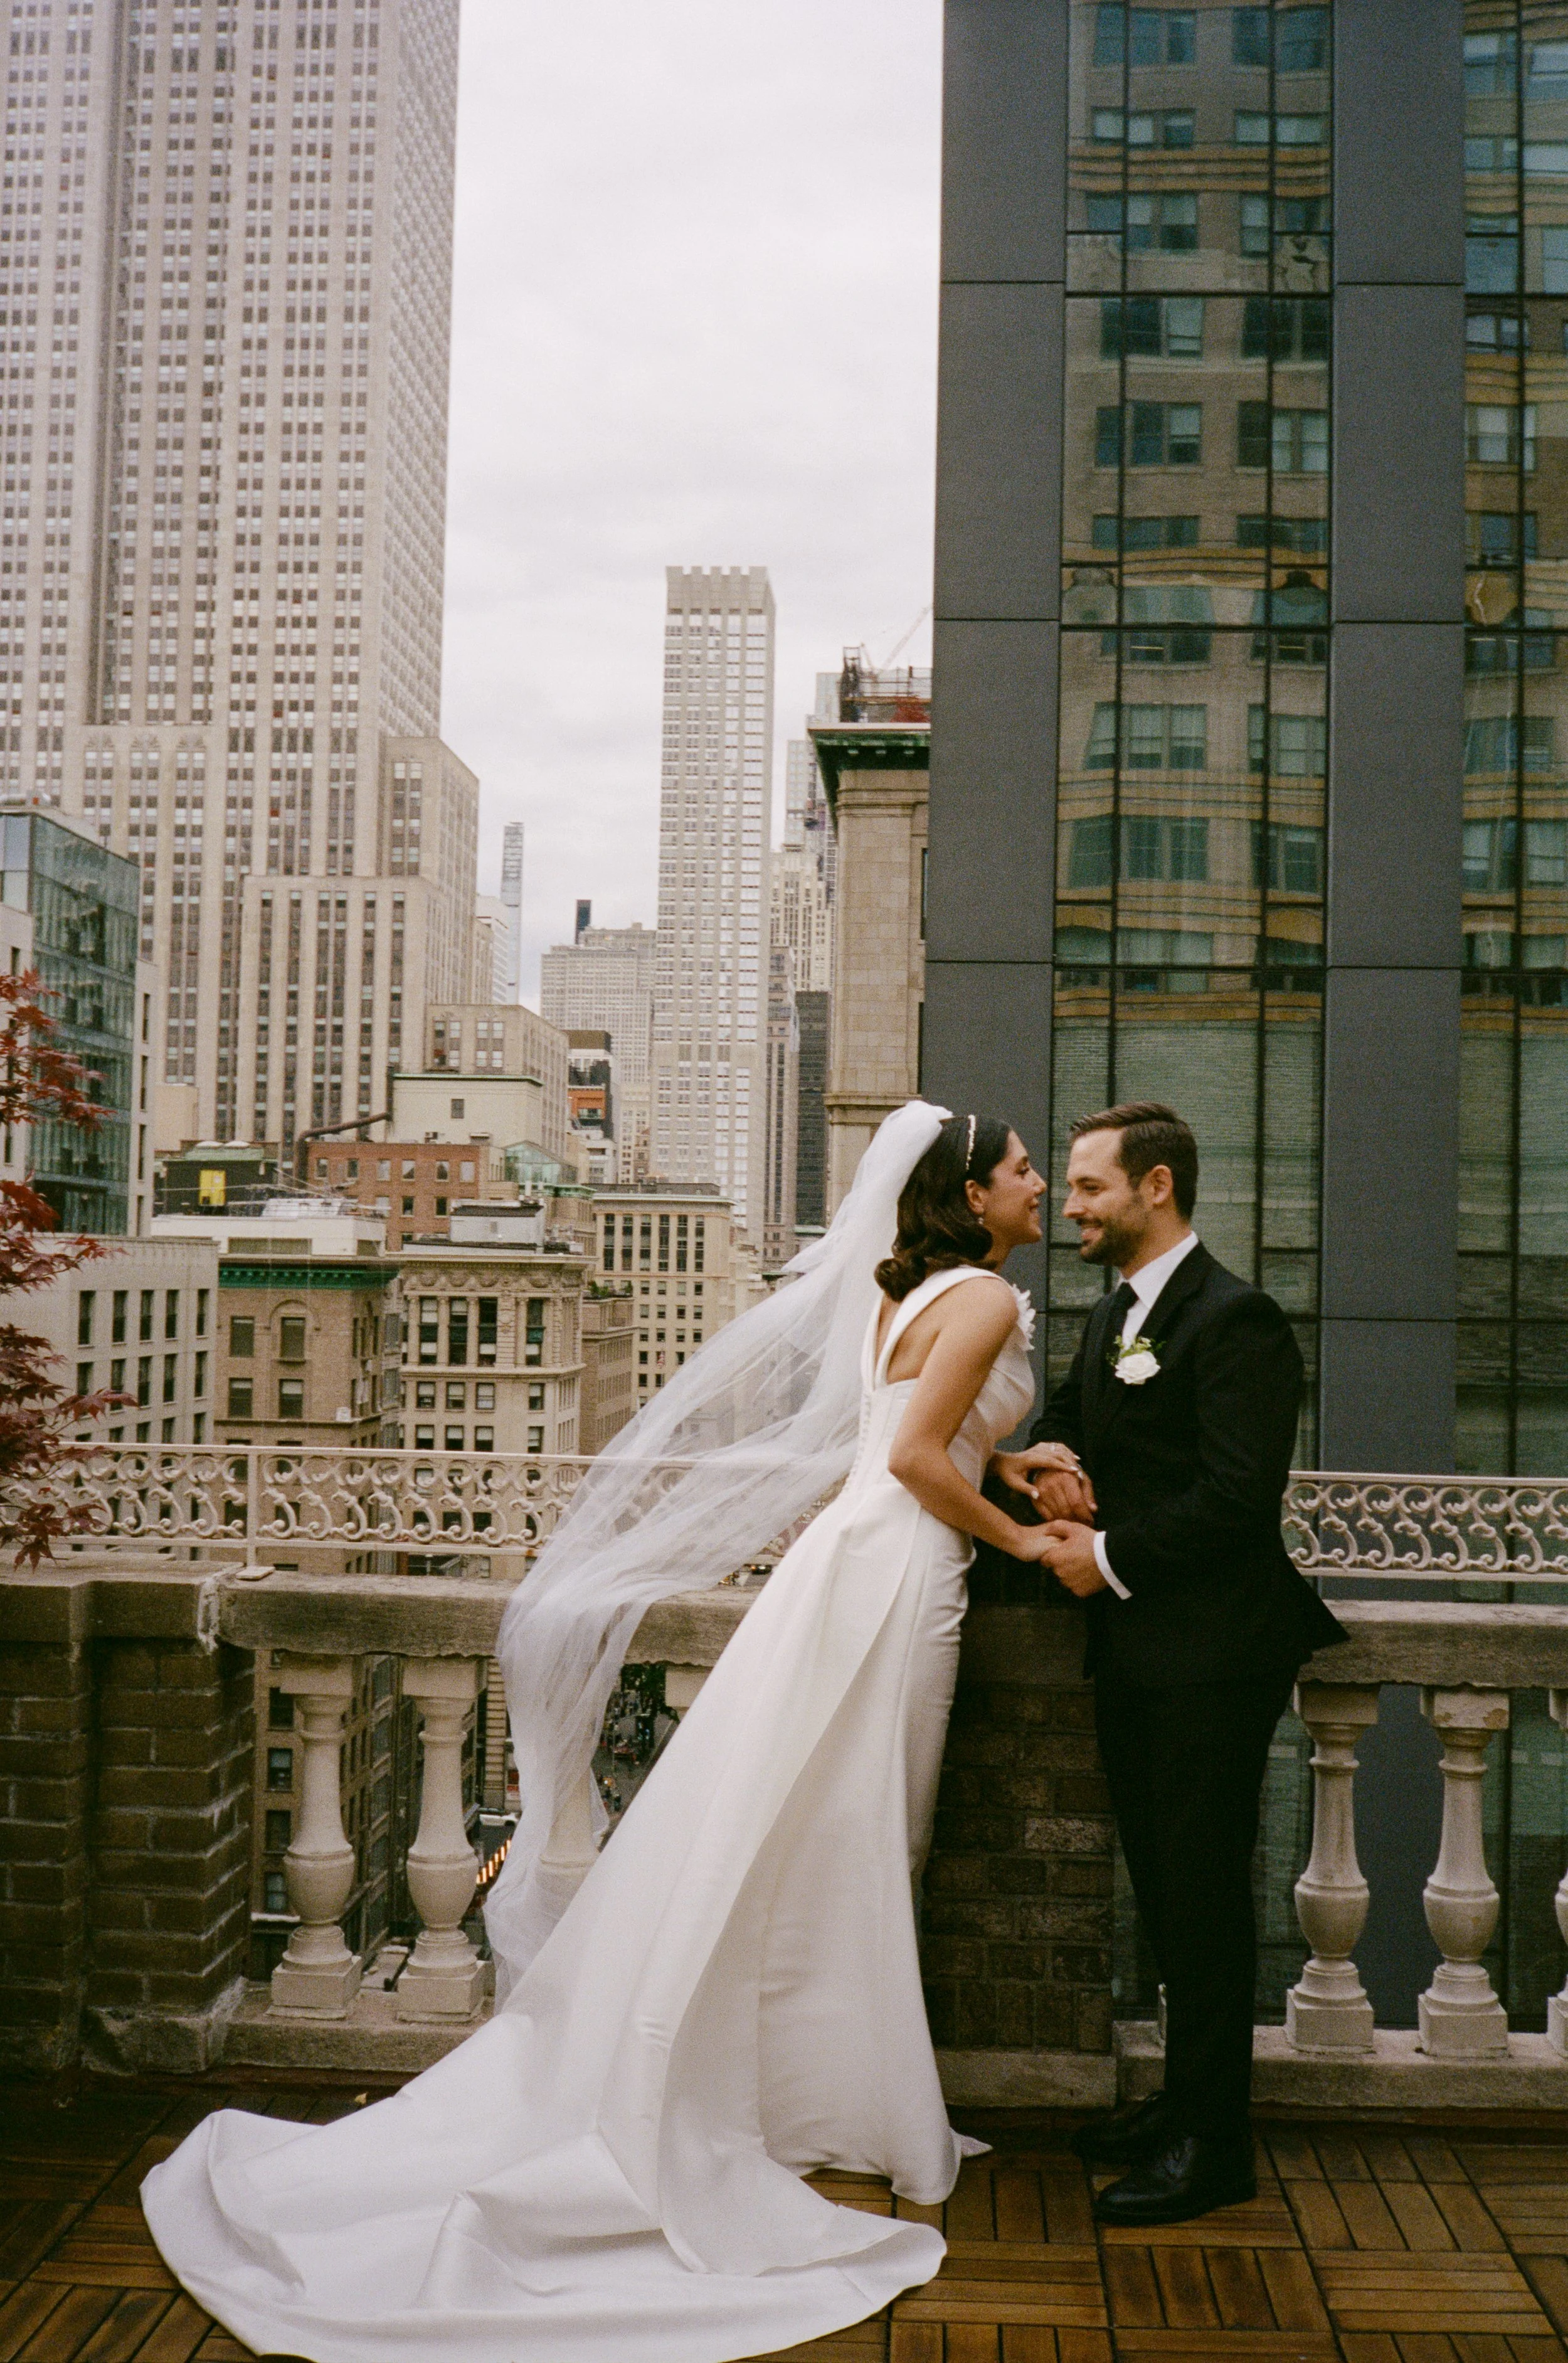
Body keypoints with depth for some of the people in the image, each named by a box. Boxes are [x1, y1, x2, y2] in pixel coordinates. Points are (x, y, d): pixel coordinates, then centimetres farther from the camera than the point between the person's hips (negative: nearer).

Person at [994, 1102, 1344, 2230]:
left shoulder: (1237, 1319, -16)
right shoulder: (1115, 1314, 14)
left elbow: (1237, 1495, -22)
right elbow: (1072, 1418, 23)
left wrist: (1110, 1558, -16)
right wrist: (1046, 1458, -1)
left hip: (1212, 1651, -9)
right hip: (1137, 1646, 9)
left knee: (1204, 1889, -1)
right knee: (1163, 1881, 17)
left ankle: (1214, 2143, 12)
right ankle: (1187, 2100, 31)